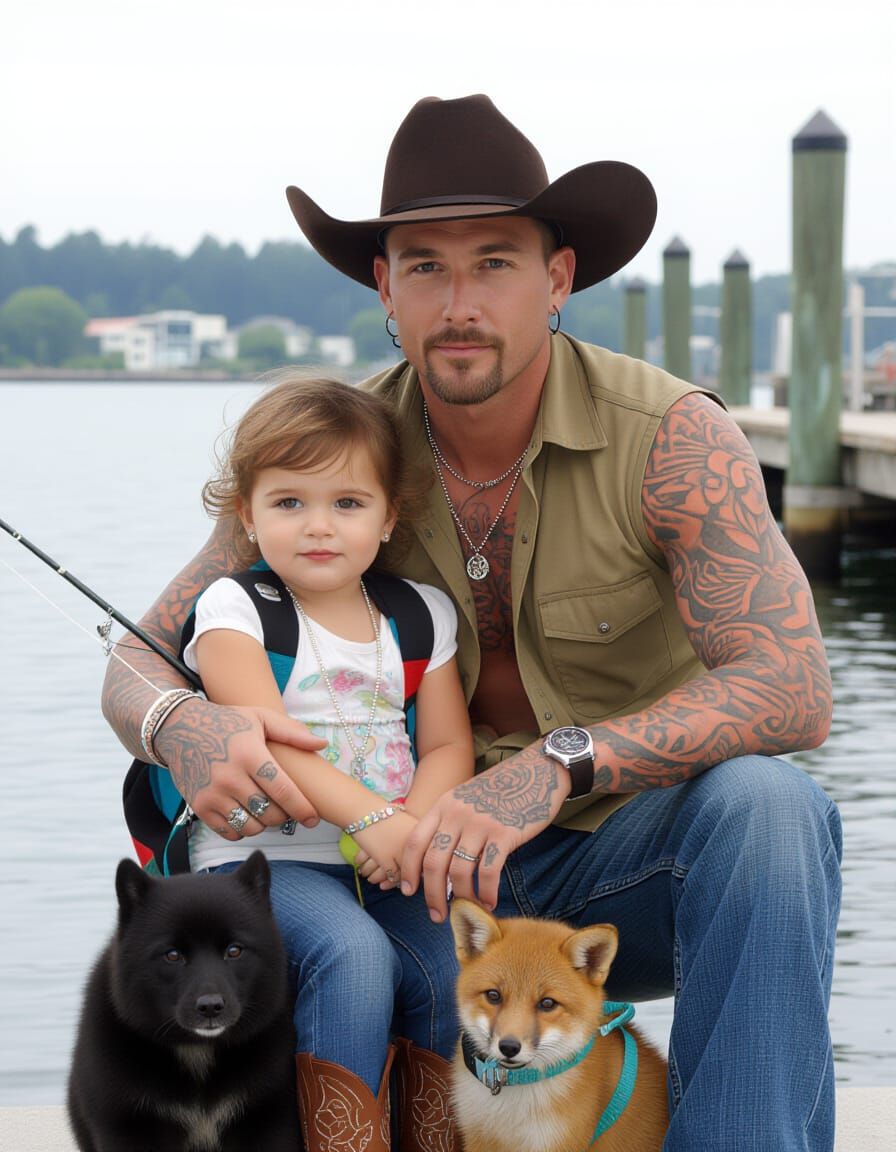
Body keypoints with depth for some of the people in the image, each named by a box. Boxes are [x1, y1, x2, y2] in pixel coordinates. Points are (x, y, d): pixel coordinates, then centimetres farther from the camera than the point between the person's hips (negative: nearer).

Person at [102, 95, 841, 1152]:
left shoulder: (673, 436, -16)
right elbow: (138, 667, -4)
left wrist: (556, 767, -41)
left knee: (764, 806, -35)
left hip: (628, 860, -2)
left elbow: (792, 690, -26)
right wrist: (189, 728, -30)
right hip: (434, 865, 2)